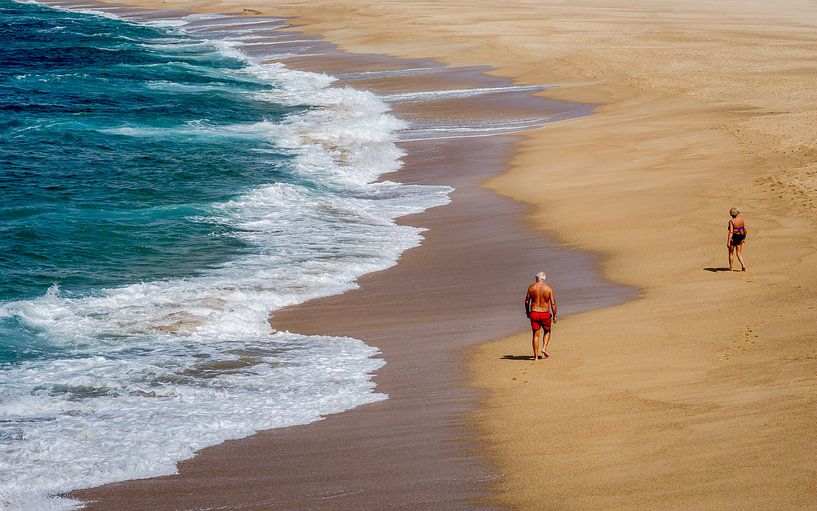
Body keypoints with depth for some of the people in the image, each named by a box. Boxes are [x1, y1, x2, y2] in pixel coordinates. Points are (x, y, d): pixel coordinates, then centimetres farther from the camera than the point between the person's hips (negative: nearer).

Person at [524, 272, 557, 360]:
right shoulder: (549, 288, -5)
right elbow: (553, 303, -8)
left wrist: (527, 312, 17)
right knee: (547, 331, 23)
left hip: (534, 313, 1)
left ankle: (536, 355, 7)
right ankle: (544, 348, 4)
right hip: (545, 314, -1)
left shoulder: (531, 287, -3)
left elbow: (527, 301, 2)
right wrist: (554, 316, 0)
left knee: (536, 334, 8)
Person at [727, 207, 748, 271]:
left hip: (733, 238, -4)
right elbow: (745, 230, 3)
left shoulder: (731, 221, -16)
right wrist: (744, 238, 16)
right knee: (739, 253, 13)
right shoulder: (741, 219, 0)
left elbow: (731, 232, -22)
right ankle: (743, 265, -7)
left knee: (731, 253, 13)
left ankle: (731, 268, 21)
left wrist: (728, 242, -22)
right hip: (740, 237, 4)